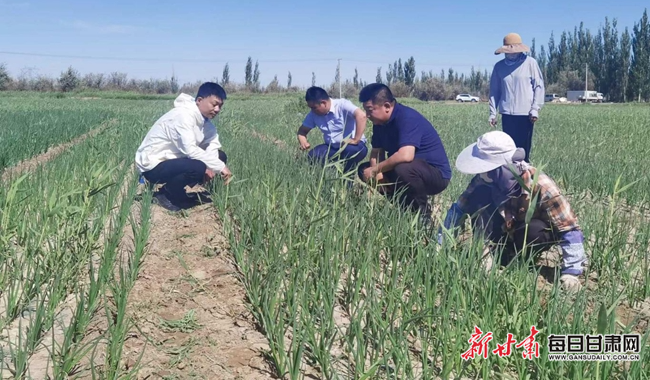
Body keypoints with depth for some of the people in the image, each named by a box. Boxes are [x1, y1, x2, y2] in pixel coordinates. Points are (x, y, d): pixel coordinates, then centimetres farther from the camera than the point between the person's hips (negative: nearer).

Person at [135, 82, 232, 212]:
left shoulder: (204, 118, 3)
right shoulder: (183, 115, -25)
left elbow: (213, 143, -1)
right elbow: (190, 150, -33)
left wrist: (210, 166, -21)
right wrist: (220, 167, -28)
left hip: (173, 160, 9)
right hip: (153, 165, -9)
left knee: (219, 156, 2)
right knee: (198, 168, -33)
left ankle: (185, 192, 8)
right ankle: (165, 194, -6)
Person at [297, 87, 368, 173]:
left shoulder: (342, 105, -20)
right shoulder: (313, 114, -1)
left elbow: (361, 115, -34)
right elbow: (302, 130, 9)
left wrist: (356, 140, -34)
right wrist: (303, 142, -14)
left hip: (351, 145, -4)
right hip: (331, 147, 5)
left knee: (359, 150, -38)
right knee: (312, 156, -21)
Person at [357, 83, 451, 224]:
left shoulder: (407, 118, -26)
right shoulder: (380, 122, 1)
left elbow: (405, 156, -39)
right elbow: (376, 152, 5)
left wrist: (375, 170, -27)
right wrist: (376, 173, -17)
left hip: (436, 173, -9)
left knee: (403, 169, -39)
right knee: (364, 169, 5)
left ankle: (423, 213, -12)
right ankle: (405, 205, 10)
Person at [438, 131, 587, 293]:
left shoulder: (541, 187, -34)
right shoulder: (487, 180, -23)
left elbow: (569, 229, -30)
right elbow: (459, 209, -13)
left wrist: (571, 272, -38)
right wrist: (441, 246, -19)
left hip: (530, 236, -2)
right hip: (503, 233, 2)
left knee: (536, 230, -38)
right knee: (480, 194, -25)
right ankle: (485, 253, -17)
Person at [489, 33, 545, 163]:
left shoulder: (530, 63, -1)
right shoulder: (499, 66, 6)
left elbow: (539, 86, 0)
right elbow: (494, 90, 11)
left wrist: (535, 109, -6)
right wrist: (492, 113, 7)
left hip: (526, 114, -2)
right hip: (507, 114, 2)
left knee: (524, 148, -1)